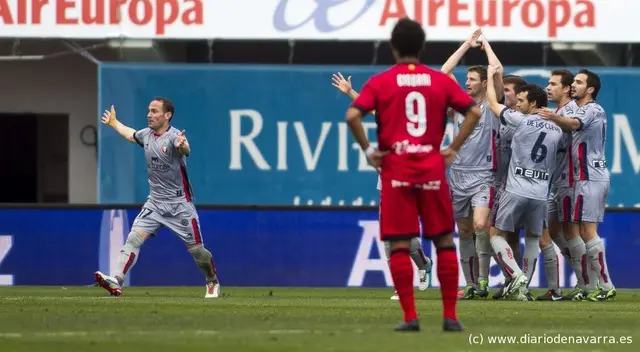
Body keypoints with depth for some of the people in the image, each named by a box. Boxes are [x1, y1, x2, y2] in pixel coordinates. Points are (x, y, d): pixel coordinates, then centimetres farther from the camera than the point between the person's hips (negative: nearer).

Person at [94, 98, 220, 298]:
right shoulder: (146, 135, 3)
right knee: (133, 239, -12)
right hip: (155, 202, 6)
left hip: (180, 204, -6)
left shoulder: (173, 137, -19)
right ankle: (116, 282, -22)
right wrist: (114, 123, 44)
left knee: (196, 249, 2)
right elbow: (130, 134, 29)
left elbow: (186, 150, -43)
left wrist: (182, 146, -67)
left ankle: (212, 283, 26)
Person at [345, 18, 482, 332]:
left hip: (395, 171, -1)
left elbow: (352, 115, -13)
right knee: (444, 241, 9)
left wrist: (368, 149, -2)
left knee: (400, 245, 1)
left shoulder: (380, 82, -1)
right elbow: (473, 112, 1)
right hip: (433, 170, 2)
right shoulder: (441, 81, 5)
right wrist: (453, 148, 6)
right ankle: (450, 315, 6)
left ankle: (410, 316, -4)